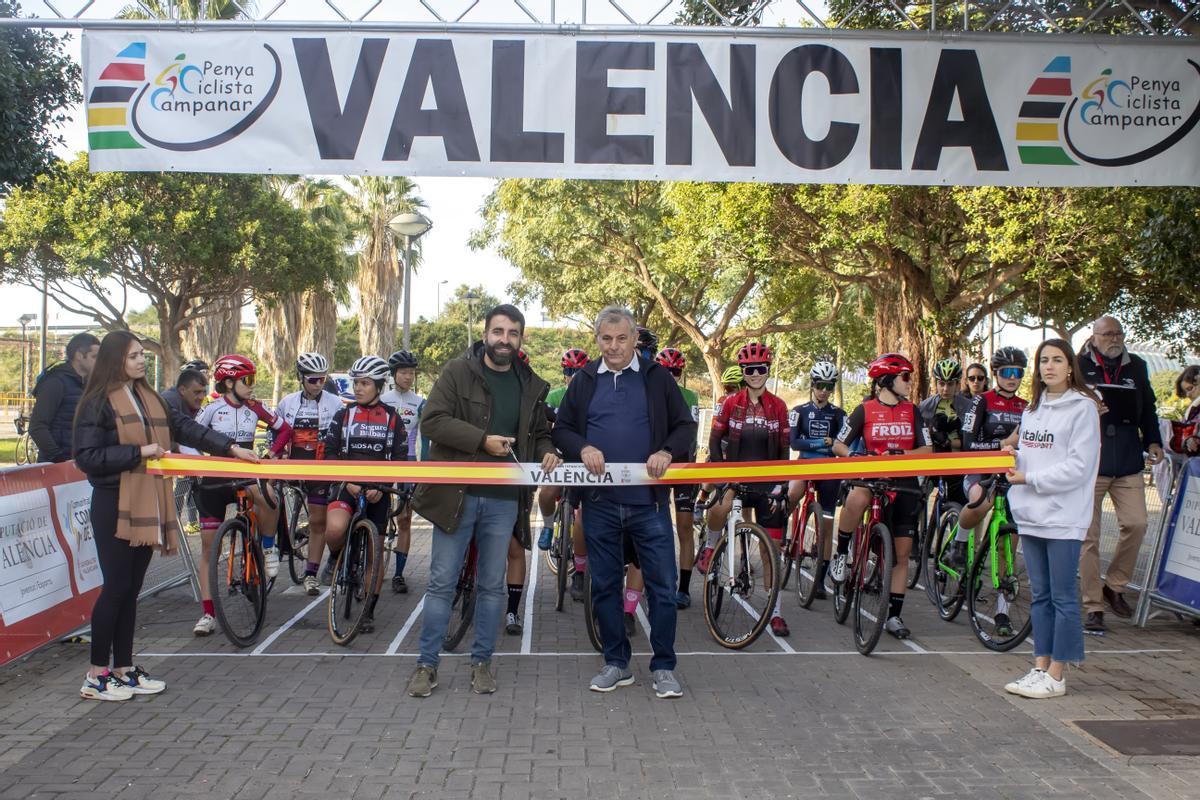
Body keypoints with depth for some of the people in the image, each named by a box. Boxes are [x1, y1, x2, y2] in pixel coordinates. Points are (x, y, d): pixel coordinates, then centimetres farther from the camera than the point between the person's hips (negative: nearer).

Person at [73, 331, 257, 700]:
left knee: (131, 588, 11)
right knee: (117, 586, -4)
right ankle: (97, 675, 7)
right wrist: (138, 452, -16)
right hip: (115, 505, -7)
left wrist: (230, 447, 5)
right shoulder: (97, 402, -7)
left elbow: (185, 427, 12)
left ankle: (123, 668, 19)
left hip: (146, 504, 7)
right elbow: (86, 457, -12)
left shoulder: (150, 398, 14)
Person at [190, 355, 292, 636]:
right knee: (208, 548, 1)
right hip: (213, 481, -1)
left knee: (267, 496, -35)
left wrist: (272, 451, -8)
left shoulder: (254, 408, 1)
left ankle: (268, 547, -8)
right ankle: (207, 613, 9)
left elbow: (284, 429, 7)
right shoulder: (212, 409, -7)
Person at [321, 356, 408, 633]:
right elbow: (329, 453, 1)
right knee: (335, 529, -30)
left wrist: (380, 486, -13)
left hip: (377, 492, 1)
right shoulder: (343, 415, 4)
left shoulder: (393, 418, 3)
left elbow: (400, 459, 1)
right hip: (347, 486, 0)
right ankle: (336, 557, 4)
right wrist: (348, 483, -14)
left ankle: (368, 612, 17)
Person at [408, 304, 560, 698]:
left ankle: (482, 661, 23)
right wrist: (483, 440, -17)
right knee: (442, 582, 3)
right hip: (456, 494, -3)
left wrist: (547, 452, -2)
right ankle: (427, 663, 13)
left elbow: (539, 433, 21)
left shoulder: (531, 385, 10)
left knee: (492, 585, 10)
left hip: (504, 501, 3)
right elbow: (432, 420, -10)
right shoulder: (457, 372, -1)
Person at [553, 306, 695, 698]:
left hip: (648, 501, -2)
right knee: (605, 585, 9)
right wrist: (582, 448, -10)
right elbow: (562, 428, 11)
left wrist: (667, 452, -15)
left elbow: (685, 426, 5)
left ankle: (663, 667, 14)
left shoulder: (657, 377, 4)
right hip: (599, 503, 2)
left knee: (663, 585, 0)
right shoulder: (584, 381, 9)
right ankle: (617, 663, 23)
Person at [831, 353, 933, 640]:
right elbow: (838, 445, -1)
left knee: (902, 552, 3)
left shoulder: (912, 411, 7)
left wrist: (901, 454, -17)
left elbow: (927, 450, 1)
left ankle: (894, 616, 14)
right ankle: (841, 554, -14)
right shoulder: (865, 410, -1)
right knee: (856, 498, -39)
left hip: (904, 484, 3)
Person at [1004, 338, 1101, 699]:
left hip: (1063, 517, -7)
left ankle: (1055, 677, 6)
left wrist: (1029, 478, -15)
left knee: (1063, 598, 0)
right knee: (1040, 596, 12)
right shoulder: (1032, 409, 15)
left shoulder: (1082, 407, -7)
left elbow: (1078, 466, -14)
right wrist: (1013, 458, 0)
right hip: (1031, 515, 7)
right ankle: (1040, 668, 20)